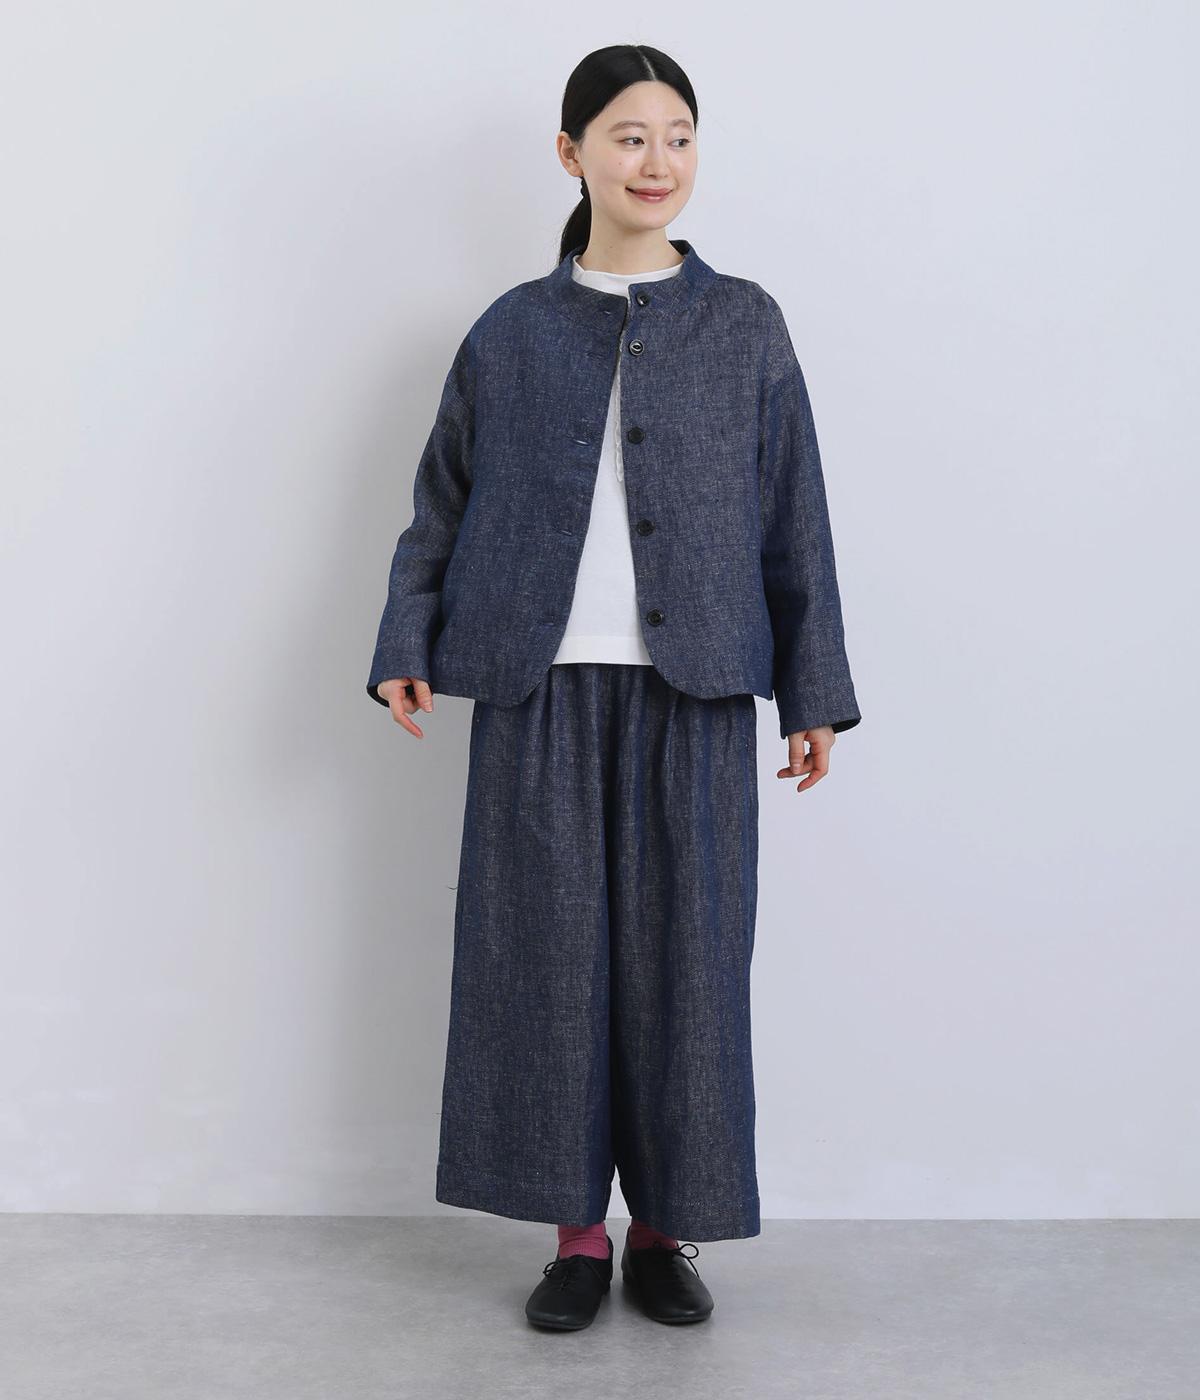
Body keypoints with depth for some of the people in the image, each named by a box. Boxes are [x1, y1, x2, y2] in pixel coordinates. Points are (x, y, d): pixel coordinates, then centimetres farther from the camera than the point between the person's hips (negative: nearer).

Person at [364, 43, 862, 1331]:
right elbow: (441, 508, 10)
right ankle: (577, 1230, 18)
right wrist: (406, 649, -1)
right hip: (543, 690, 1)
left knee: (683, 955, 3)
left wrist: (814, 691, 3)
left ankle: (665, 1229, 19)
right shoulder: (511, 332, 8)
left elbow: (794, 523, 6)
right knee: (550, 953, 4)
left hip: (693, 694, 0)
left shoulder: (744, 326, 8)